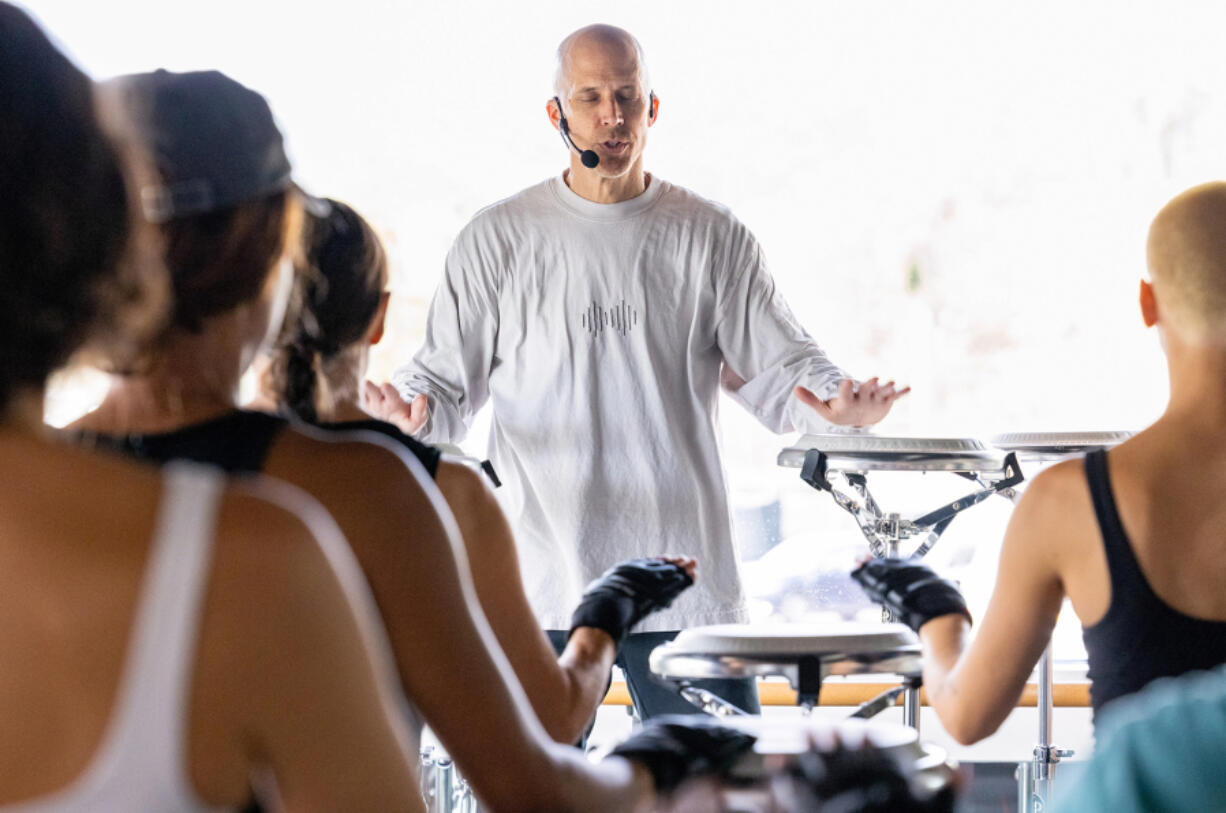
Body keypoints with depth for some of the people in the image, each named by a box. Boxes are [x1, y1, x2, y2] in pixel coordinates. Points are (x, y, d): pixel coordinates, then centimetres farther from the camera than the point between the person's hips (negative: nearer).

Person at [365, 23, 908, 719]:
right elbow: (449, 377, 7)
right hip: (541, 586, -1)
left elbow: (775, 368, 6)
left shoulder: (714, 237, 7)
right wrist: (413, 410, -16)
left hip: (688, 580, 1)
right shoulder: (500, 239, 5)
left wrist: (830, 397, -16)